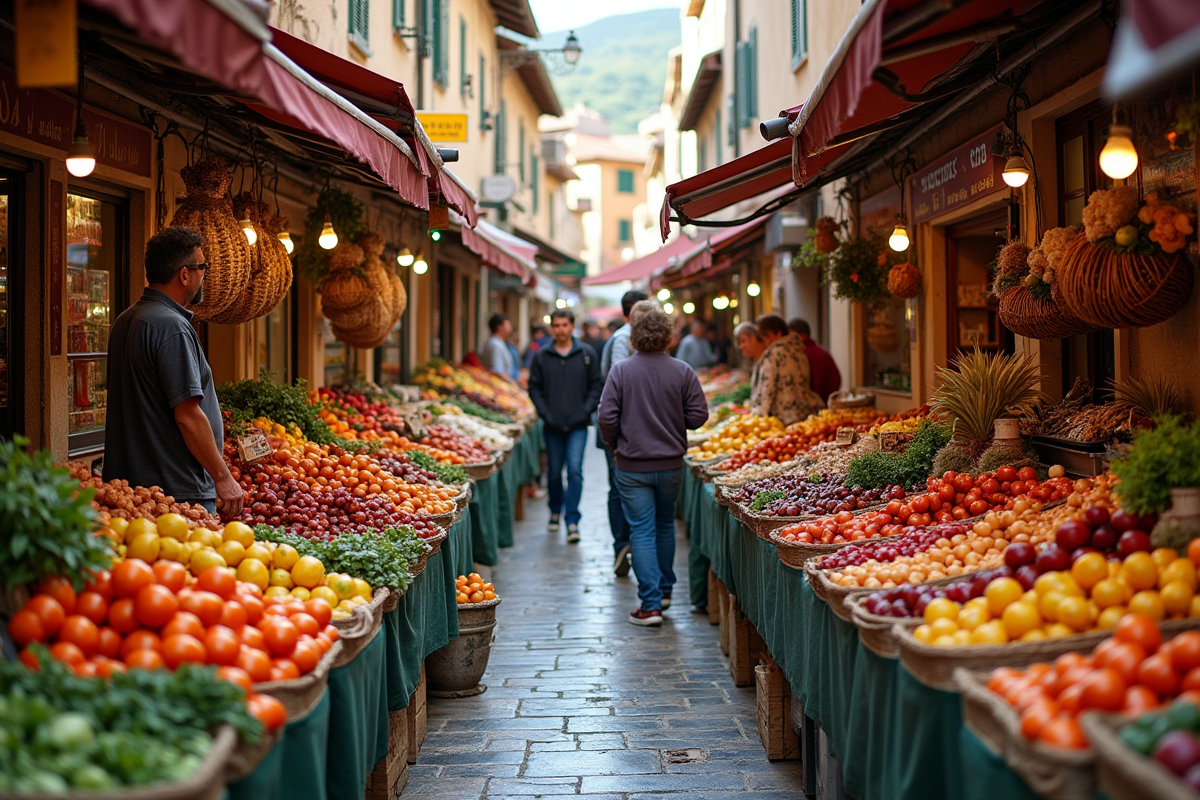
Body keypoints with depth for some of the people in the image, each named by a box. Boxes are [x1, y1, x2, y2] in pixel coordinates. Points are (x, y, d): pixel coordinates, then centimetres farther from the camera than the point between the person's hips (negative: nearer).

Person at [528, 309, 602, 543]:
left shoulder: (587, 354, 2)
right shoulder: (541, 356, 3)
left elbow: (596, 385, 4)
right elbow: (534, 388, 6)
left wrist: (586, 410, -7)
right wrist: (545, 413, -5)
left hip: (578, 425, -2)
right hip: (553, 426, 2)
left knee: (575, 470, -11)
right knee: (554, 471, 12)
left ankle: (572, 520, -10)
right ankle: (555, 510, 33)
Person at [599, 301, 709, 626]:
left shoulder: (620, 371, -10)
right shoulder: (682, 371, -6)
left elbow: (607, 417, -12)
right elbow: (698, 416, -5)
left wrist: (615, 446, 7)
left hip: (632, 467, -2)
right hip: (671, 464, 2)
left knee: (642, 531, 1)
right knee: (665, 524, 21)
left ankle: (650, 604, -2)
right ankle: (664, 590, 33)